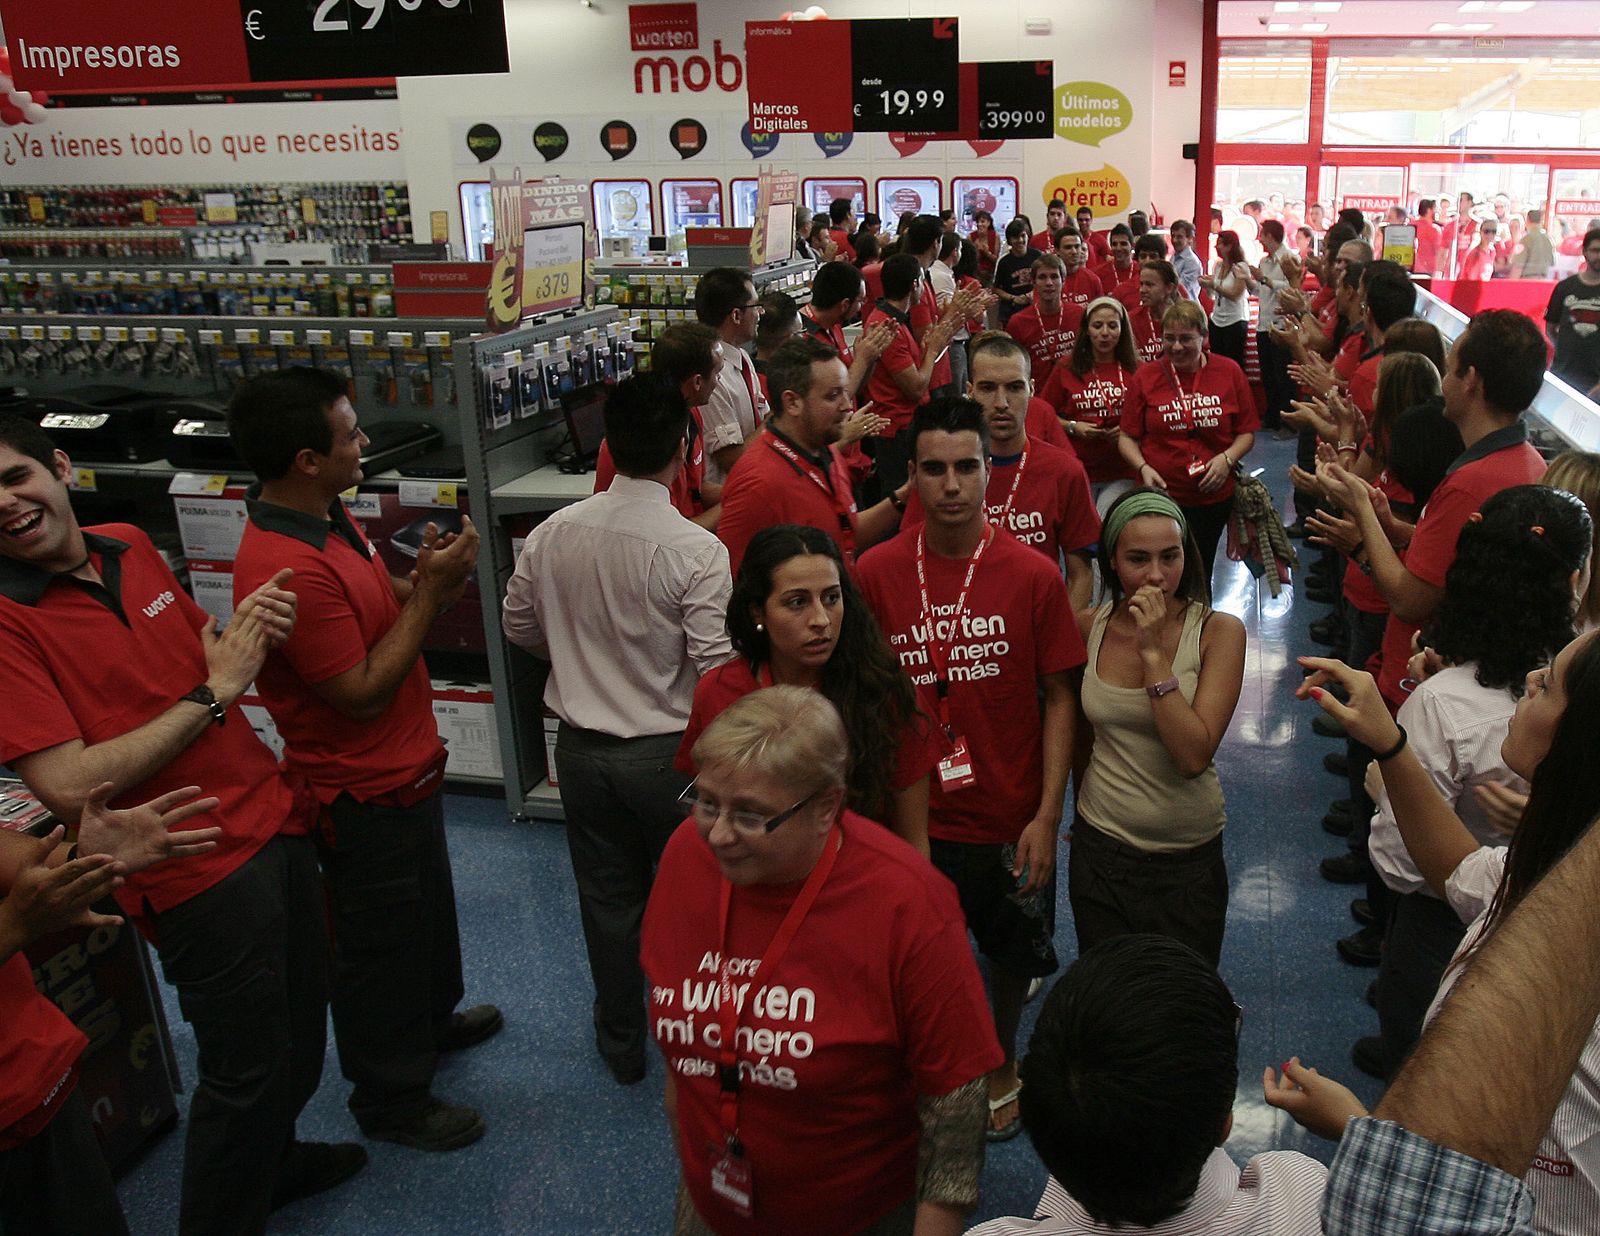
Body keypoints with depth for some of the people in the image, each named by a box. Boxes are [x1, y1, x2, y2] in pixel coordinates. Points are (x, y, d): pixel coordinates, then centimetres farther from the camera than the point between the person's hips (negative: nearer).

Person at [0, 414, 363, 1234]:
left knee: (300, 1022, 24)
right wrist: (215, 691, -20)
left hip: (271, 818, 7)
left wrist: (250, 633, -5)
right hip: (199, 868, -7)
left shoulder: (130, 548, 3)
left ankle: (270, 1158, 49)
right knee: (244, 1065, 7)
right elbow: (69, 788, -25)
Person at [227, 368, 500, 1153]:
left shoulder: (327, 516, -2)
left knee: (428, 906, 29)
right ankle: (391, 1101, 32)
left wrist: (422, 581, -8)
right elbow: (363, 692, -27)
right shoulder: (285, 569, -33)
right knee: (381, 944, 11)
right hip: (365, 792, -10)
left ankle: (433, 1017, 54)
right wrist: (429, 591, -25)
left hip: (404, 767, 10)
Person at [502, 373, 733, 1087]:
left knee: (608, 900, 19)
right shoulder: (696, 551, -22)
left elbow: (519, 627, 7)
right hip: (667, 753, -3)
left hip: (581, 747, 4)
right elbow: (718, 670, -22)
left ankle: (621, 1044, 37)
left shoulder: (552, 534, -8)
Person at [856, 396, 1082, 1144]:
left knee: (1012, 951, 20)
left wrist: (1047, 815, -9)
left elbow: (1058, 698, -5)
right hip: (912, 818, 0)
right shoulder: (876, 573, -8)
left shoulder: (1032, 576, -10)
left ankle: (1001, 1066, 49)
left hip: (1009, 817, 0)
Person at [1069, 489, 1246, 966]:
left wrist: (1153, 652, -26)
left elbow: (1194, 756, -24)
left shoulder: (1218, 632, -14)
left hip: (1189, 859, -2)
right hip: (1099, 852, 2)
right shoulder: (1089, 626, -6)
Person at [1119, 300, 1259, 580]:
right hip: (1161, 495, -1)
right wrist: (1143, 468, -15)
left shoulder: (1229, 372, 1)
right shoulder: (1145, 377, -2)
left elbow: (1247, 432, 5)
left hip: (1214, 497, 1)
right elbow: (1127, 437, 2)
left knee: (1200, 576, 15)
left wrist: (1228, 459, -13)